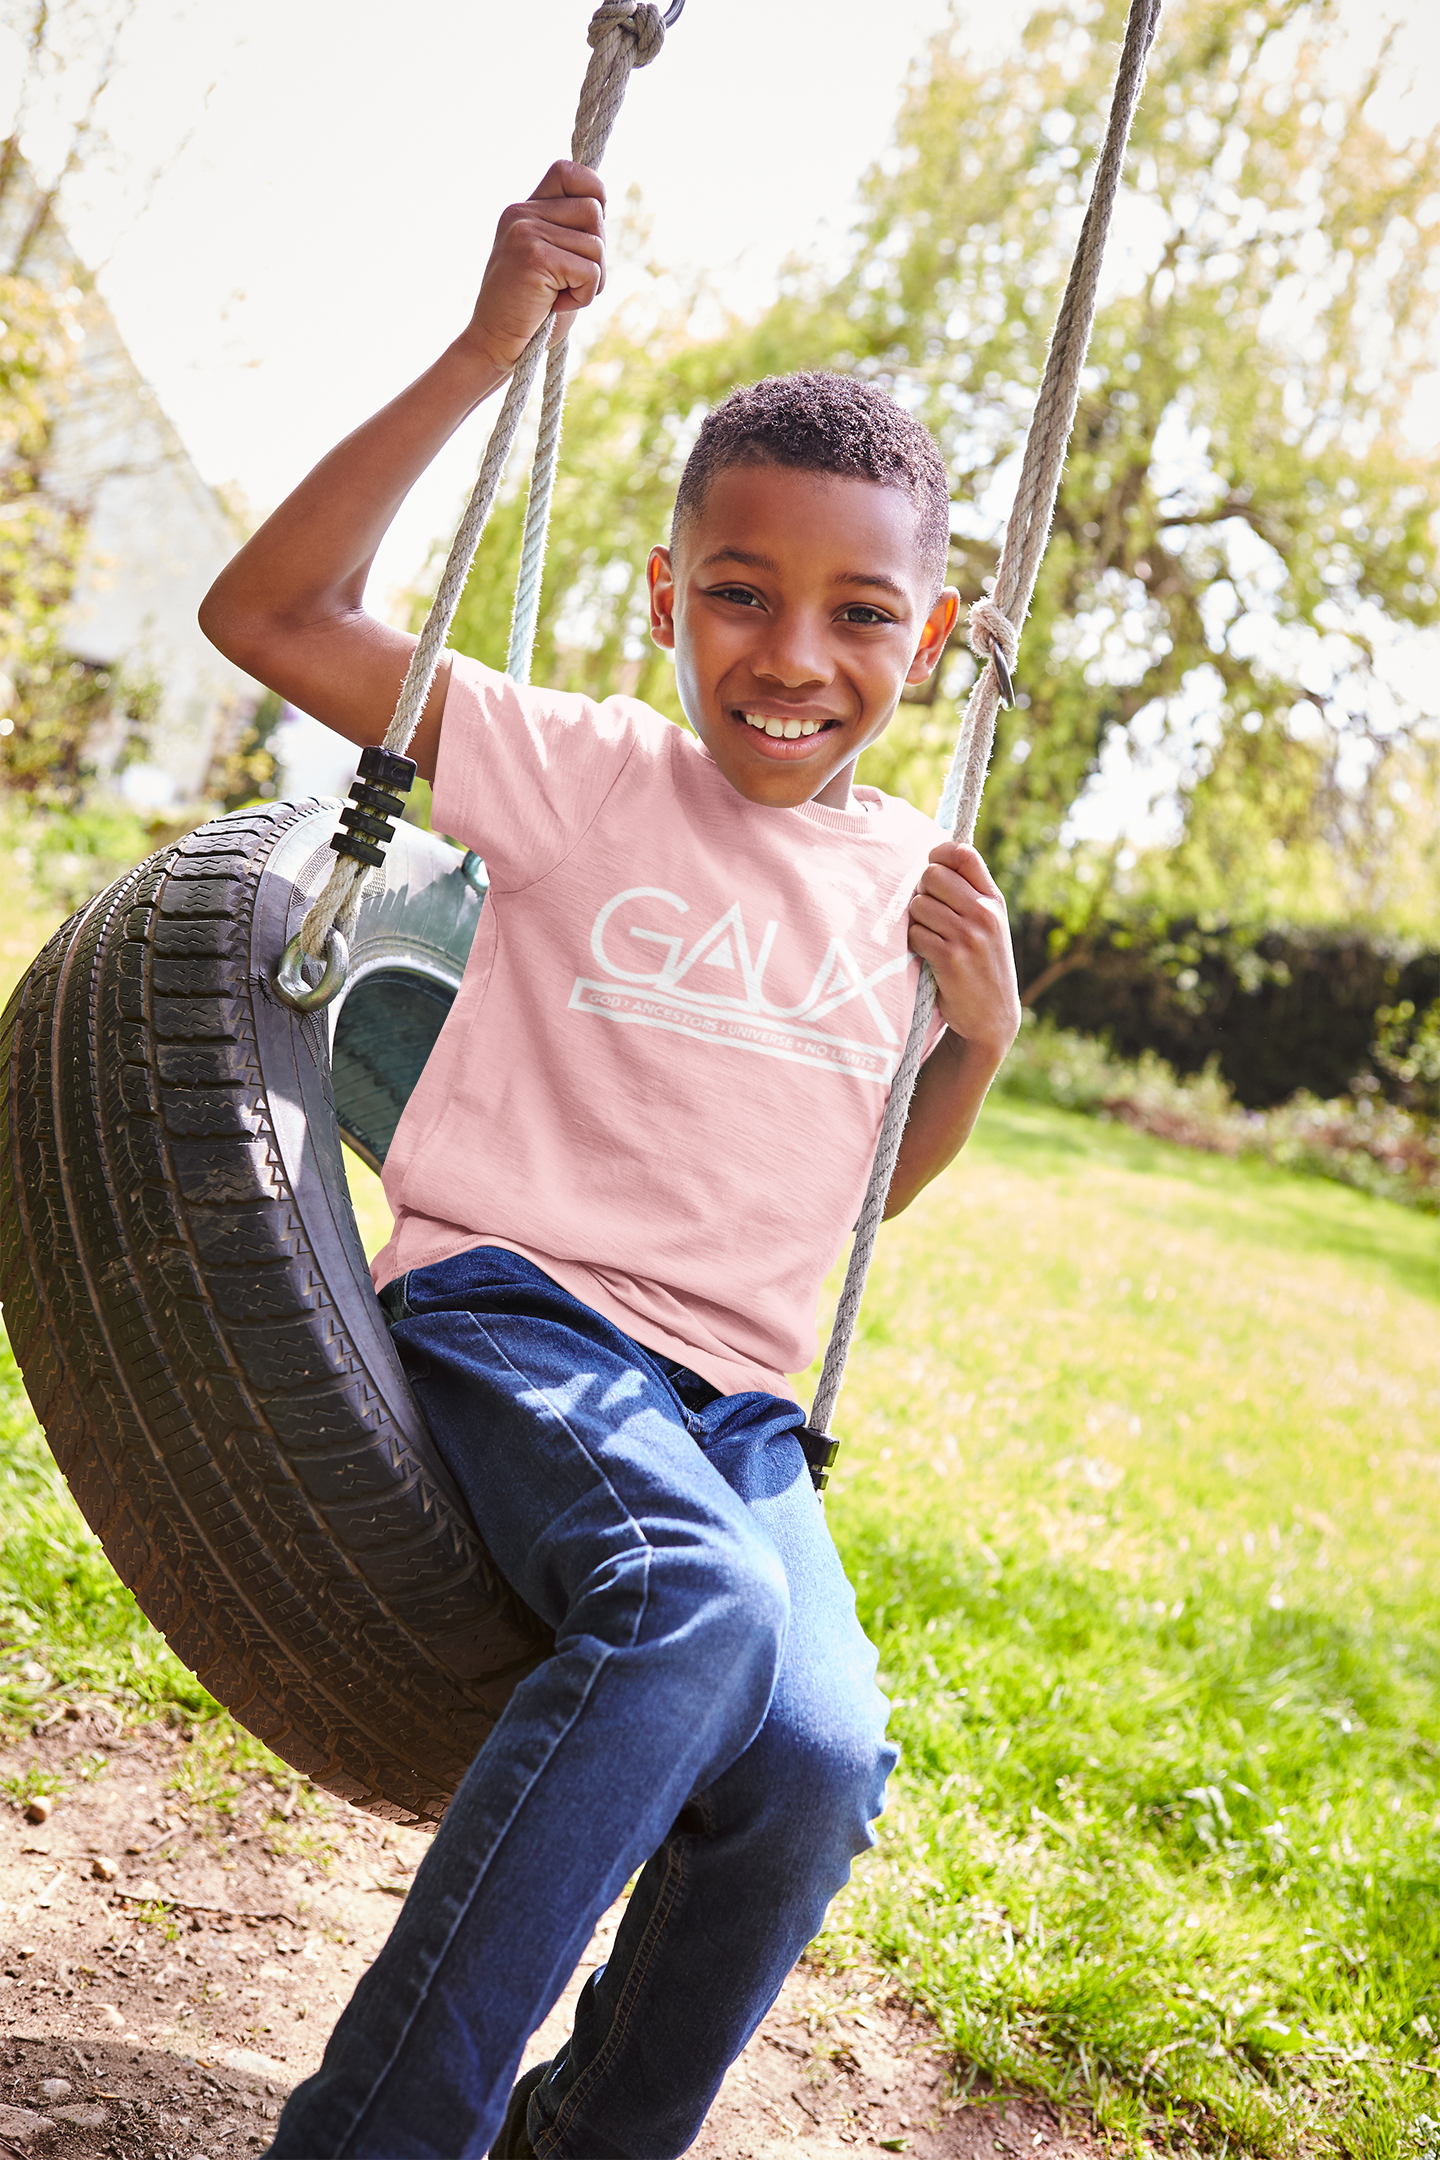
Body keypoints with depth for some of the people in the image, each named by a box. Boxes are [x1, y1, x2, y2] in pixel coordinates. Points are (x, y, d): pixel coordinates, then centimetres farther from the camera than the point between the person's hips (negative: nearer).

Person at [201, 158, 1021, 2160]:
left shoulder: (915, 877, 10)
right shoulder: (587, 774, -1)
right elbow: (269, 615, -8)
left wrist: (981, 1037, 1)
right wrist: (483, 357, -15)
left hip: (731, 1398, 4)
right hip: (510, 1313, -4)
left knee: (822, 1758, -22)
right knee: (701, 1602, -35)